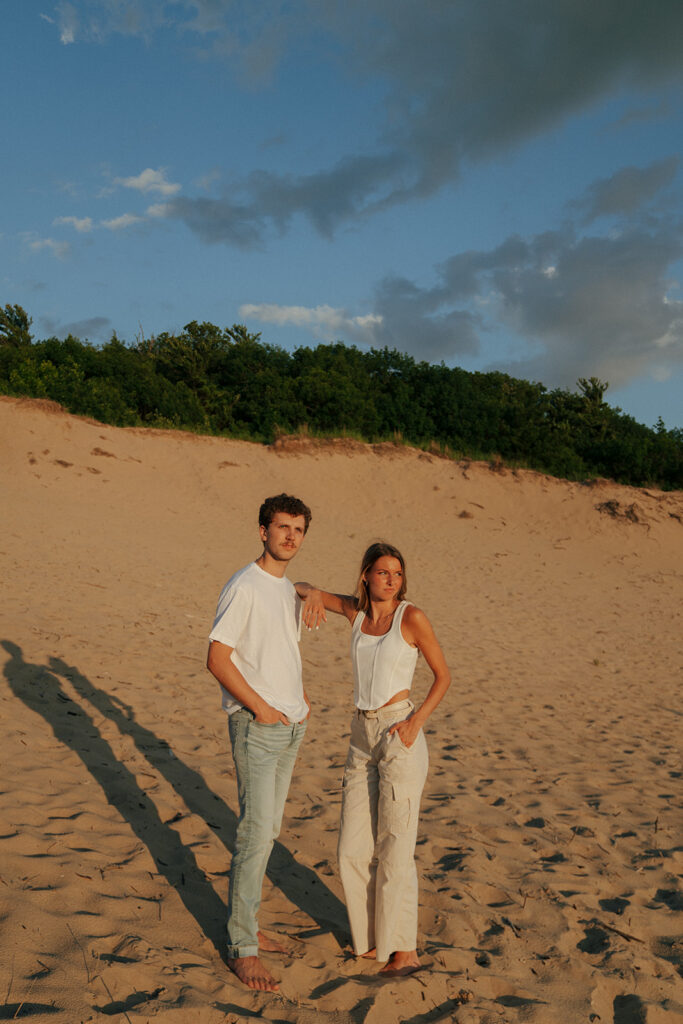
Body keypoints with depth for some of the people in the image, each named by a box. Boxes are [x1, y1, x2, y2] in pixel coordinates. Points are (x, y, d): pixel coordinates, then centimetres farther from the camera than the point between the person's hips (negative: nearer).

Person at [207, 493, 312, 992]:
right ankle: (242, 948, 8)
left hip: (291, 725, 8)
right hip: (257, 727, -8)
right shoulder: (244, 587, -14)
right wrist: (261, 708, -15)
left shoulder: (291, 590, 12)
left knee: (269, 829, 15)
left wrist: (301, 697, 9)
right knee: (257, 832, -5)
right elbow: (217, 658, -17)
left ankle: (247, 925, 29)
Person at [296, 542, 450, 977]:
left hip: (399, 736, -6)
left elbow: (444, 674, -3)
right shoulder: (357, 610, 6)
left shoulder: (412, 616, -9)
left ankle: (405, 951, 17)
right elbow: (301, 588, 13)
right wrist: (314, 594, -11)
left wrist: (416, 722, -15)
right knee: (353, 847, 12)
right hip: (362, 735, 6)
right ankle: (372, 936, 31)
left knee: (394, 848, 1)